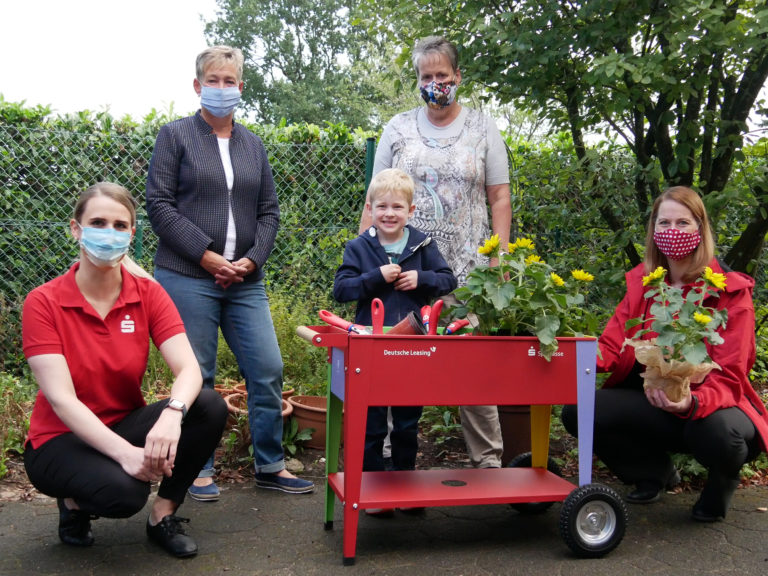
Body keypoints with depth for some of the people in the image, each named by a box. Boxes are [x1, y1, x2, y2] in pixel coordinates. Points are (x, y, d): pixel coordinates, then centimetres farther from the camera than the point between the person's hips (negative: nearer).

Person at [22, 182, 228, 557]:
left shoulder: (148, 293, -6)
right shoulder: (44, 302, -14)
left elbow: (188, 368, -18)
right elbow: (61, 399, -22)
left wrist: (172, 414, -41)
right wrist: (125, 453, -36)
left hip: (126, 425, 4)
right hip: (61, 439, -4)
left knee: (210, 406, -23)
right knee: (124, 491, -35)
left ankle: (163, 515, -3)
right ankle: (75, 500, 2)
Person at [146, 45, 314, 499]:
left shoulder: (253, 144, 16)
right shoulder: (176, 136, 4)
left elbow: (270, 210, 14)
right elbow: (159, 204, -4)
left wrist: (252, 259, -3)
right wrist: (206, 256, -12)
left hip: (245, 280, 4)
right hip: (188, 278, -4)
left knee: (268, 369, 0)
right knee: (197, 376, 1)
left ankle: (270, 466, 14)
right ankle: (199, 469, 17)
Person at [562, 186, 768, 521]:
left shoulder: (731, 290, -12)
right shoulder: (641, 282, 2)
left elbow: (728, 377, -18)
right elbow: (613, 345, -4)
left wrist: (692, 403, -40)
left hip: (709, 405, -4)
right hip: (653, 403, 4)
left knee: (715, 431, -40)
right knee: (578, 411, -19)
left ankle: (722, 480, 3)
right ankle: (655, 472, 11)